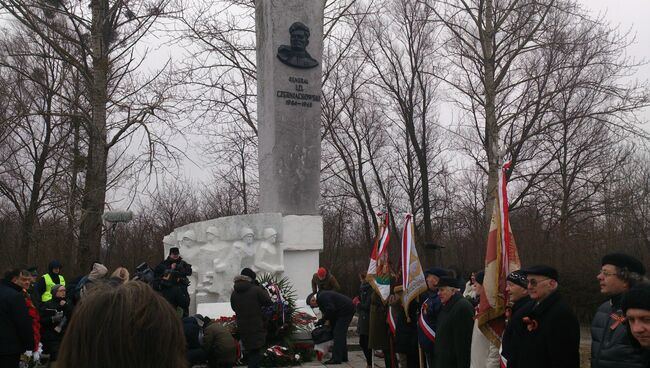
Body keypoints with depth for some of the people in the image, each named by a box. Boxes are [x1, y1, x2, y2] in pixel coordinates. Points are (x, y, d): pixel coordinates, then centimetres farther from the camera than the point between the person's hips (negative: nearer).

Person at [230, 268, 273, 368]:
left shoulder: (234, 293, 3)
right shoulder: (256, 290, -13)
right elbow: (269, 302, -5)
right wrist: (264, 290, 6)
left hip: (242, 328, 5)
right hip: (256, 327, -5)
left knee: (249, 350, 17)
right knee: (255, 352, 1)